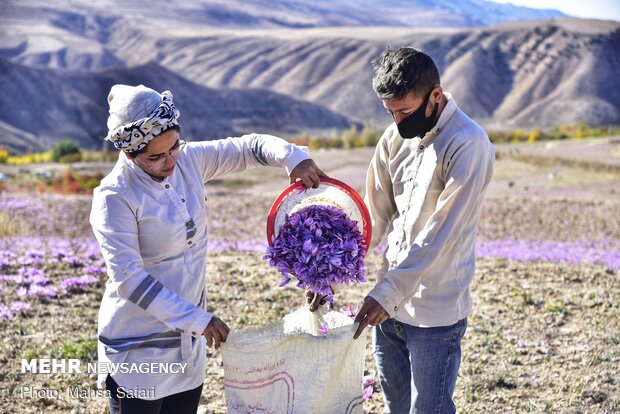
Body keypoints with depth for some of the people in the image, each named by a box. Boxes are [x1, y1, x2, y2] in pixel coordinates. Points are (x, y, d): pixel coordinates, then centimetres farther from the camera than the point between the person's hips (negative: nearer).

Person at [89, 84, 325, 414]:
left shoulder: (189, 161, -2)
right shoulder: (115, 197, -18)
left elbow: (248, 147, 8)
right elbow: (128, 278, -23)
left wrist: (292, 157, -13)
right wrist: (197, 318, -26)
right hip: (138, 351, -6)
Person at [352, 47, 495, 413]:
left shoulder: (467, 145, -17)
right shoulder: (395, 138, 6)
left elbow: (441, 234, -22)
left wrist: (388, 293, -24)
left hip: (436, 314, -7)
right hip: (390, 304, 7)